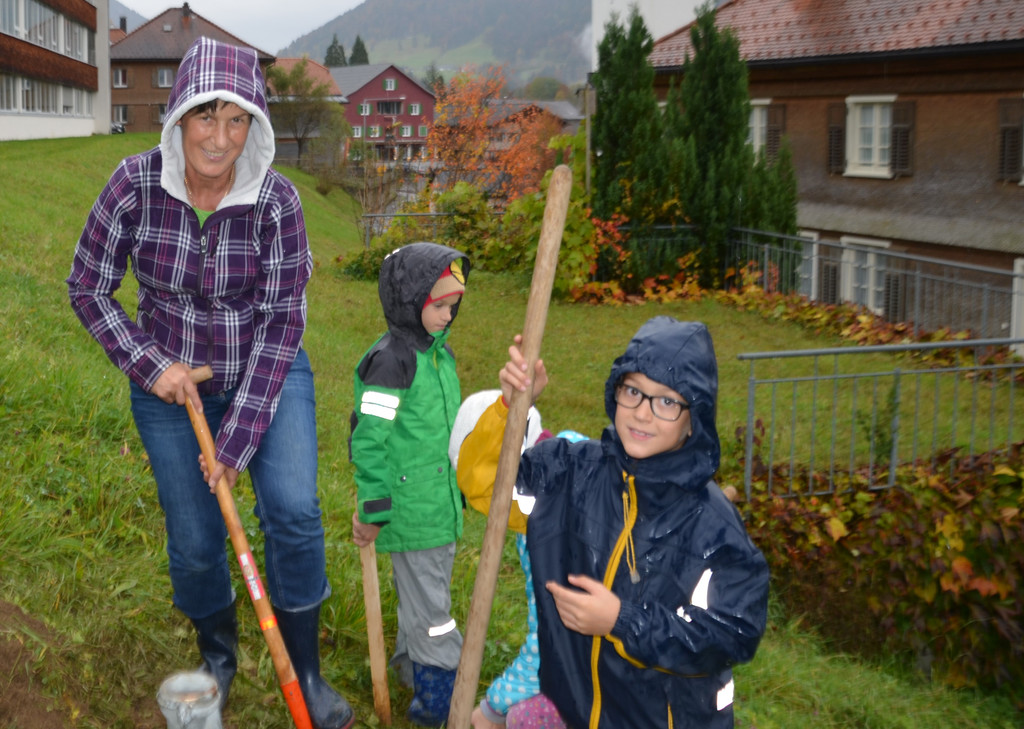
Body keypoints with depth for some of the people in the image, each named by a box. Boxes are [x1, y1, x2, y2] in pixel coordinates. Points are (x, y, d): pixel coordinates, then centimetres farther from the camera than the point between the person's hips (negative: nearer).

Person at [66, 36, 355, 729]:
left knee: (292, 509, -19)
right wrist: (150, 365, -17)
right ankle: (218, 654, 37)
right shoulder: (136, 184, -18)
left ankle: (306, 672, 2)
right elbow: (88, 288, -5)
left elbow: (282, 321, -17)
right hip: (172, 383, 1)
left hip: (267, 374, -1)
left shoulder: (276, 199, -20)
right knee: (194, 540, 6)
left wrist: (237, 439, -18)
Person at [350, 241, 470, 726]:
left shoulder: (440, 353, 8)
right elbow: (368, 441, -19)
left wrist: (457, 493, 24)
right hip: (410, 516, -8)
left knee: (421, 598, 23)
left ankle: (410, 666, 40)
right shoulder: (390, 361, -19)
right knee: (431, 614, 1)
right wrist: (372, 512, -17)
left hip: (441, 508, 8)